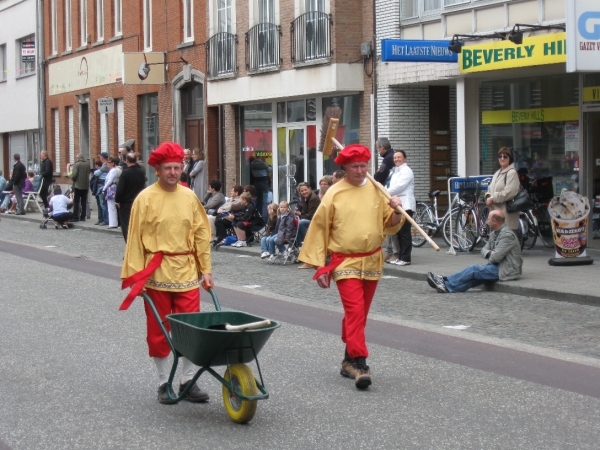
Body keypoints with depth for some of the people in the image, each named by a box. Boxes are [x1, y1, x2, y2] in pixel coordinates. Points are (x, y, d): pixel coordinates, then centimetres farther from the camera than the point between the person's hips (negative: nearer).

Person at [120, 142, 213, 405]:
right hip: (156, 273, -3)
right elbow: (135, 240, -5)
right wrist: (135, 275, -9)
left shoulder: (189, 197, 4)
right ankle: (164, 383, 18)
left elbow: (201, 234, 9)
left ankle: (188, 382, 14)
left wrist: (206, 269, 7)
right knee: (158, 331, 7)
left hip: (187, 272, 3)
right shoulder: (145, 198, -6)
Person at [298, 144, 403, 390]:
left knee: (359, 313, 13)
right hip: (345, 262, -4)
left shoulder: (376, 190, 5)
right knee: (355, 311, -15)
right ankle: (359, 363, -17)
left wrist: (396, 212, -12)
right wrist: (319, 265, -4)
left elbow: (390, 226, 10)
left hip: (371, 262, 4)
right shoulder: (335, 193, -5)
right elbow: (319, 228, -2)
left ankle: (349, 359, 26)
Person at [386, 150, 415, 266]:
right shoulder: (395, 171, 22)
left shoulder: (406, 171, -6)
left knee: (404, 232, -9)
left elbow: (399, 186, -15)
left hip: (405, 205, -9)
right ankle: (400, 257, 13)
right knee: (399, 233, 9)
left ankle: (405, 258, -9)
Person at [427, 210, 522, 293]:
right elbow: (484, 249, 16)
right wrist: (489, 253, -8)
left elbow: (496, 257, -23)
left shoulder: (507, 234, -18)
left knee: (474, 270, -16)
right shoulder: (494, 233, 15)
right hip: (498, 266, 9)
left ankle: (447, 284, -13)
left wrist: (490, 260, -2)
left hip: (506, 270, -9)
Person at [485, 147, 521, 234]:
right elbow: (490, 188, 23)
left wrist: (493, 198, -13)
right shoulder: (497, 173, 20)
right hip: (496, 211, 8)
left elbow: (510, 192, -17)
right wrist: (488, 197, 0)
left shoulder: (512, 172, -7)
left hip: (507, 214, -8)